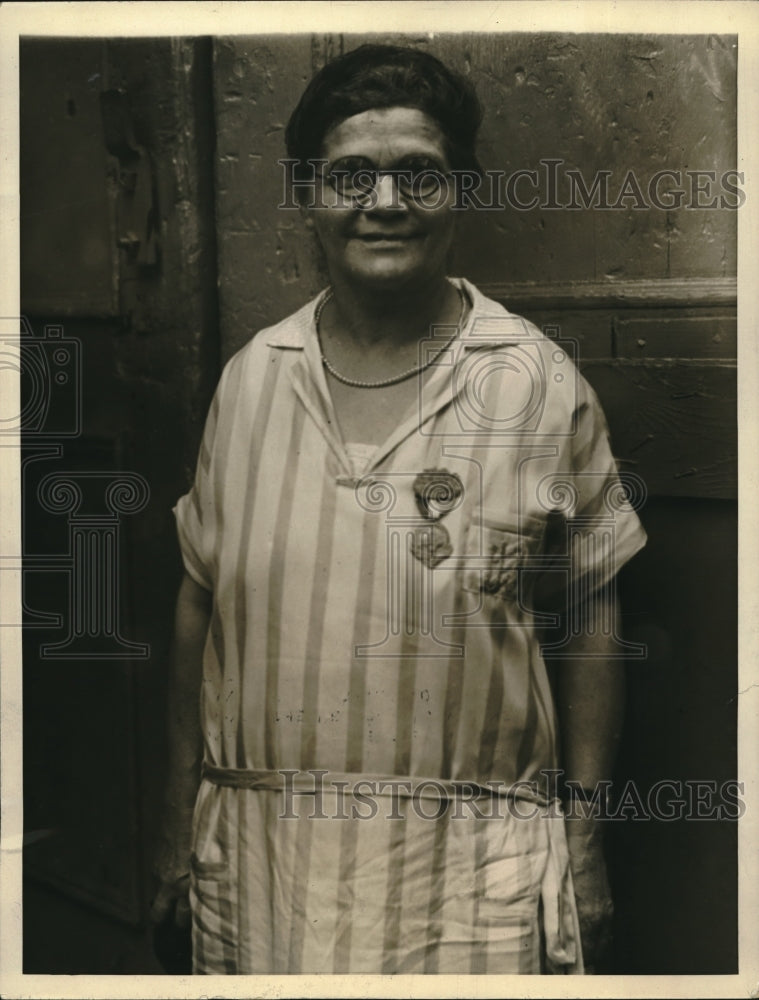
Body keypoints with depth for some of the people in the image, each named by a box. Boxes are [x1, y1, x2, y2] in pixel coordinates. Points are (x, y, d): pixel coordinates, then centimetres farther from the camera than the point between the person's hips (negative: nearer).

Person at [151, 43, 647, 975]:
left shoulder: (540, 385, -5)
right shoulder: (250, 376, 2)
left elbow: (589, 625, -1)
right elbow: (199, 607, 7)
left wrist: (585, 843, -1)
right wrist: (182, 820, 9)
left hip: (470, 863, -2)